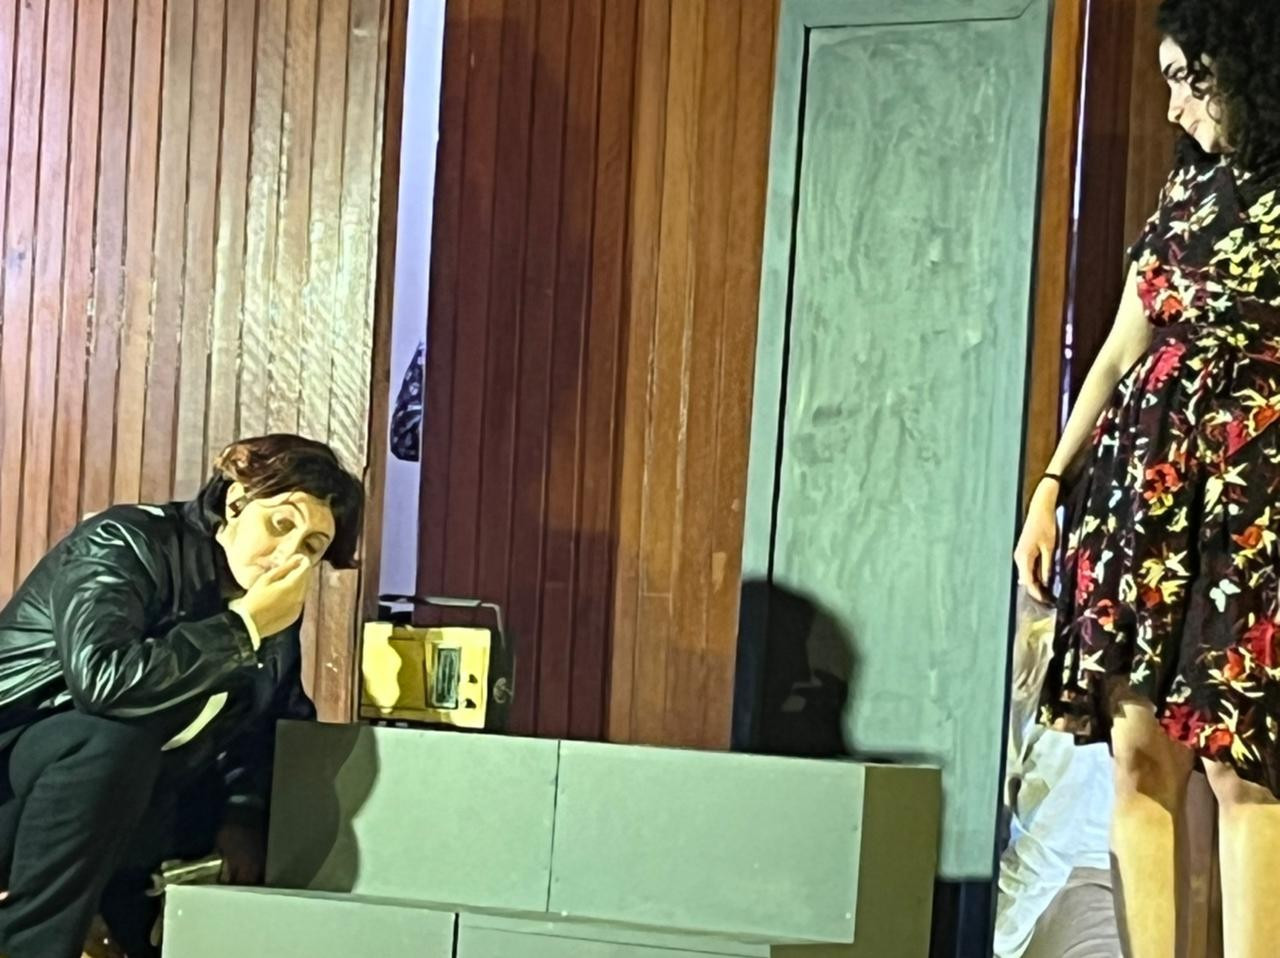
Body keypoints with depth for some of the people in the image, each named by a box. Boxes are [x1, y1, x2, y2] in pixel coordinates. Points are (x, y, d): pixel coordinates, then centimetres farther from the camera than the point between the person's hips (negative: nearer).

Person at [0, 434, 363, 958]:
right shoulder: (126, 543, -20)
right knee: (115, 738, -35)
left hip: (121, 804, 7)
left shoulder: (268, 607, 2)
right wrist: (241, 629, -31)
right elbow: (100, 678, -37)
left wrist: (243, 815, -9)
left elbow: (279, 719, 8)